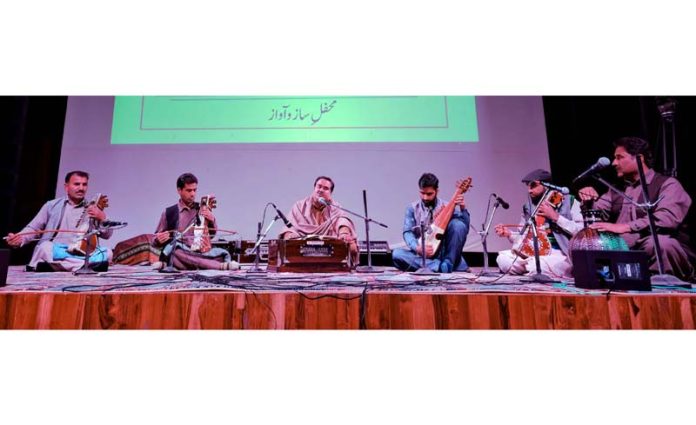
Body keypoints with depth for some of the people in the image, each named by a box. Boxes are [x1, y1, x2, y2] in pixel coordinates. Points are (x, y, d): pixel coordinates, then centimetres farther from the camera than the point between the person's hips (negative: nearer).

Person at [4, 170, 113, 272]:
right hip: (55, 251, 0)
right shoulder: (52, 205, 12)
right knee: (46, 247, -34)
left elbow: (107, 235, 8)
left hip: (82, 254, 1)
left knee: (107, 253, -28)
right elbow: (33, 228, 12)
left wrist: (103, 218, -12)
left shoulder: (93, 209, 13)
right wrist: (20, 238, -10)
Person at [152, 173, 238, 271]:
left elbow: (212, 234, 13)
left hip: (200, 253, 1)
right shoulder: (169, 213, 8)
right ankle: (222, 266, -43)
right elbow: (156, 243, 14)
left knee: (222, 254, -26)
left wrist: (212, 220, -7)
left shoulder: (202, 210, 12)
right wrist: (159, 240, -10)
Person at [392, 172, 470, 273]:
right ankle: (439, 266, -34)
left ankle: (448, 263, -20)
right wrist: (417, 248, -24)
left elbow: (465, 227, -5)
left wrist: (463, 208, -22)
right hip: (421, 254, 1)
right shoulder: (412, 208, 5)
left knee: (458, 224, -22)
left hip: (444, 253, -1)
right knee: (396, 254, -29)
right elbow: (407, 232, -5)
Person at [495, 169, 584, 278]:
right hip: (534, 253, 5)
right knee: (502, 258, -19)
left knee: (535, 265, -35)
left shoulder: (569, 201, 0)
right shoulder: (529, 207, 13)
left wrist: (555, 216, -15)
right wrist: (509, 234, -4)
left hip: (561, 254, -4)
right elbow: (524, 239, 16)